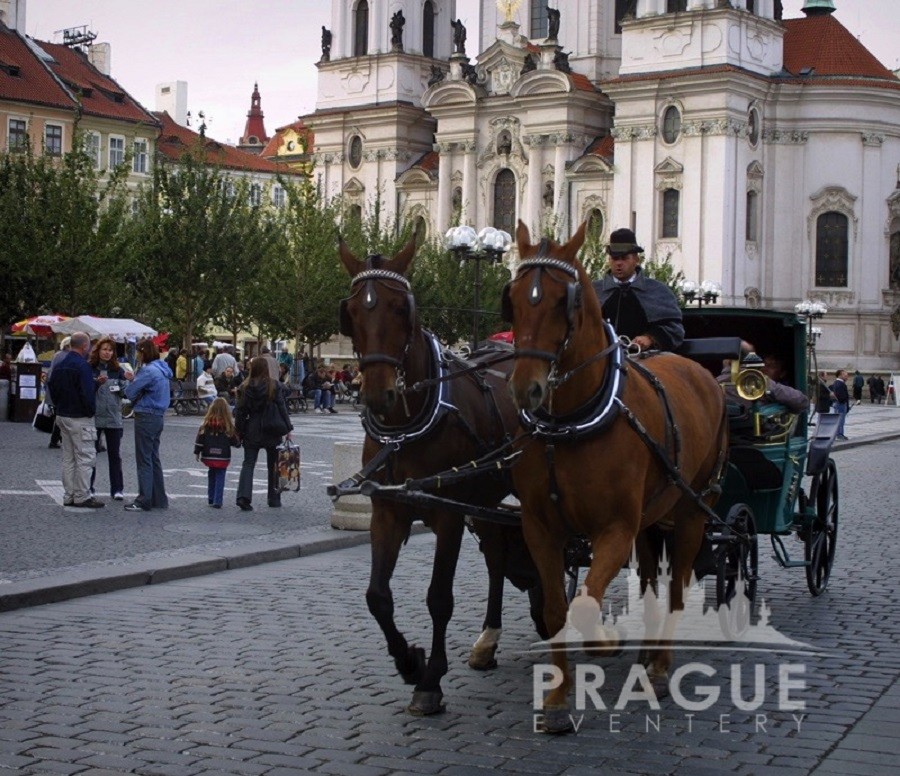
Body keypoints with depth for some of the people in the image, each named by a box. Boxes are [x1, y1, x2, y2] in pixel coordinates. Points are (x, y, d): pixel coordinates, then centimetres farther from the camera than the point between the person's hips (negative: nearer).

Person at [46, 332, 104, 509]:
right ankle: (82, 497, -2)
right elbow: (87, 393, -22)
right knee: (85, 457, -3)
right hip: (80, 418, -9)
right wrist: (91, 411, -8)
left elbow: (51, 388, 17)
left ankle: (69, 496, 17)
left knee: (68, 457, 14)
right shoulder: (82, 366, -17)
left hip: (62, 416, 9)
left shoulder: (59, 365, 11)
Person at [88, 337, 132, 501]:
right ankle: (87, 487, 14)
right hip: (93, 416, -2)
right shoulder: (89, 368, -2)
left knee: (115, 454, 5)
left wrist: (130, 381, -19)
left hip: (113, 418, 2)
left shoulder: (117, 370, 5)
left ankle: (117, 489, 11)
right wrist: (97, 383, -23)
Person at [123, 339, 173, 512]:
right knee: (154, 458, 15)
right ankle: (159, 499, 19)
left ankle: (144, 501, 1)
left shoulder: (149, 371, -18)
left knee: (144, 460, -3)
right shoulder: (161, 369, 11)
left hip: (146, 417, -9)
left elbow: (130, 391, -16)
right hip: (159, 415, 9)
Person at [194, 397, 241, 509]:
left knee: (211, 475, 19)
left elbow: (200, 438, -1)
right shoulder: (228, 426, -10)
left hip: (209, 457, 2)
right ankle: (217, 501, -4)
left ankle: (211, 499, 23)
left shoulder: (206, 424, -5)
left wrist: (197, 452, 7)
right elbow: (235, 441, -2)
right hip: (223, 458, -2)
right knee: (220, 477, 3)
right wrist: (239, 442, 20)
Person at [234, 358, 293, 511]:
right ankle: (274, 499, 17)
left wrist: (239, 432, 7)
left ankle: (243, 496, -15)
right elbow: (282, 408, -6)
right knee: (273, 465, 12)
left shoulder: (245, 387, -2)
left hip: (252, 431, 1)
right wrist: (288, 429, 1)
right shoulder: (274, 386, -7)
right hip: (272, 432, -1)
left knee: (248, 464, 3)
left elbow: (240, 411, 0)